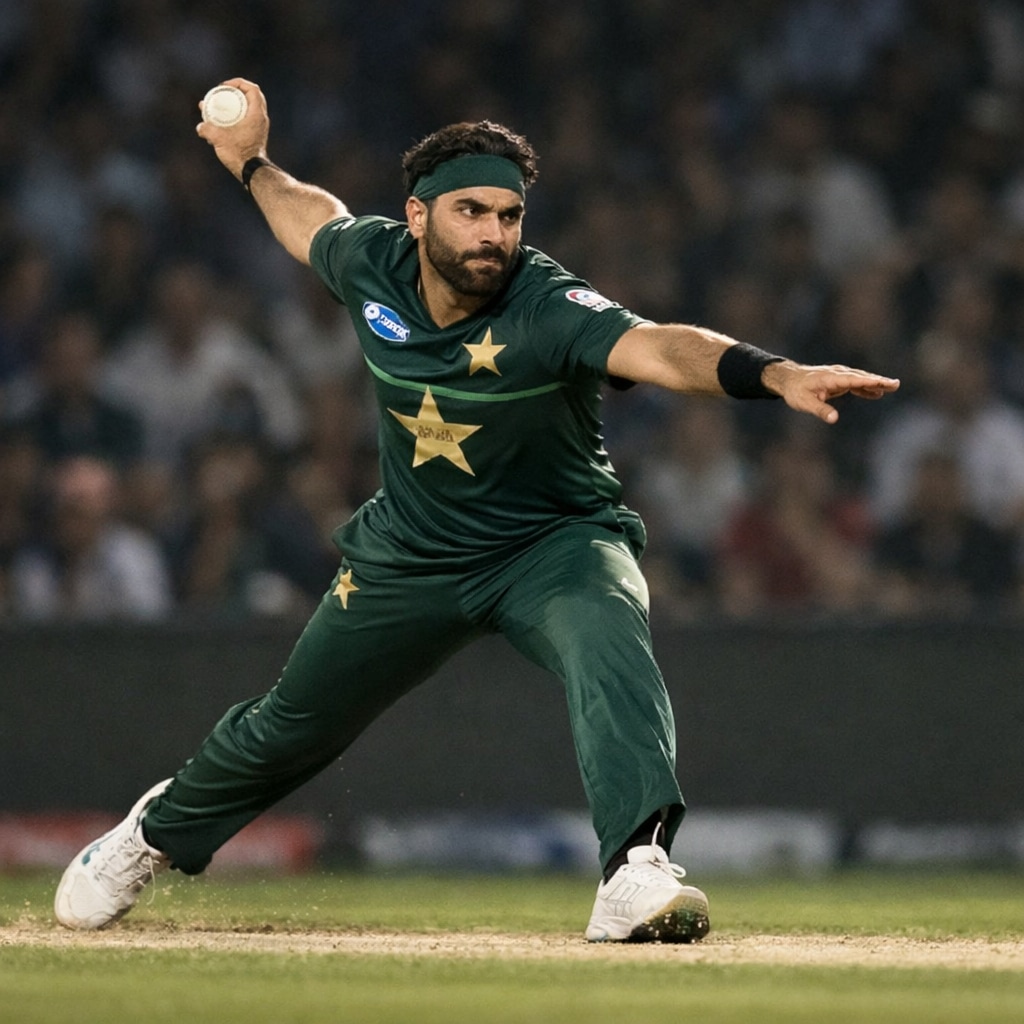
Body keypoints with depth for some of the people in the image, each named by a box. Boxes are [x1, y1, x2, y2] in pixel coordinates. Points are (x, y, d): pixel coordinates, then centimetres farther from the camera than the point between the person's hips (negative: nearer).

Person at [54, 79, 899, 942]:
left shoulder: (547, 311, -32)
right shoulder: (373, 264, -16)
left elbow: (658, 347, -52)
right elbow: (315, 218, 11)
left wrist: (776, 374, -69)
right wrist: (253, 163, 24)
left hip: (558, 541, -4)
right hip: (411, 556, 4)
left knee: (608, 641, -38)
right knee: (289, 729, 20)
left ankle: (637, 869, -51)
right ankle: (159, 834, 48)